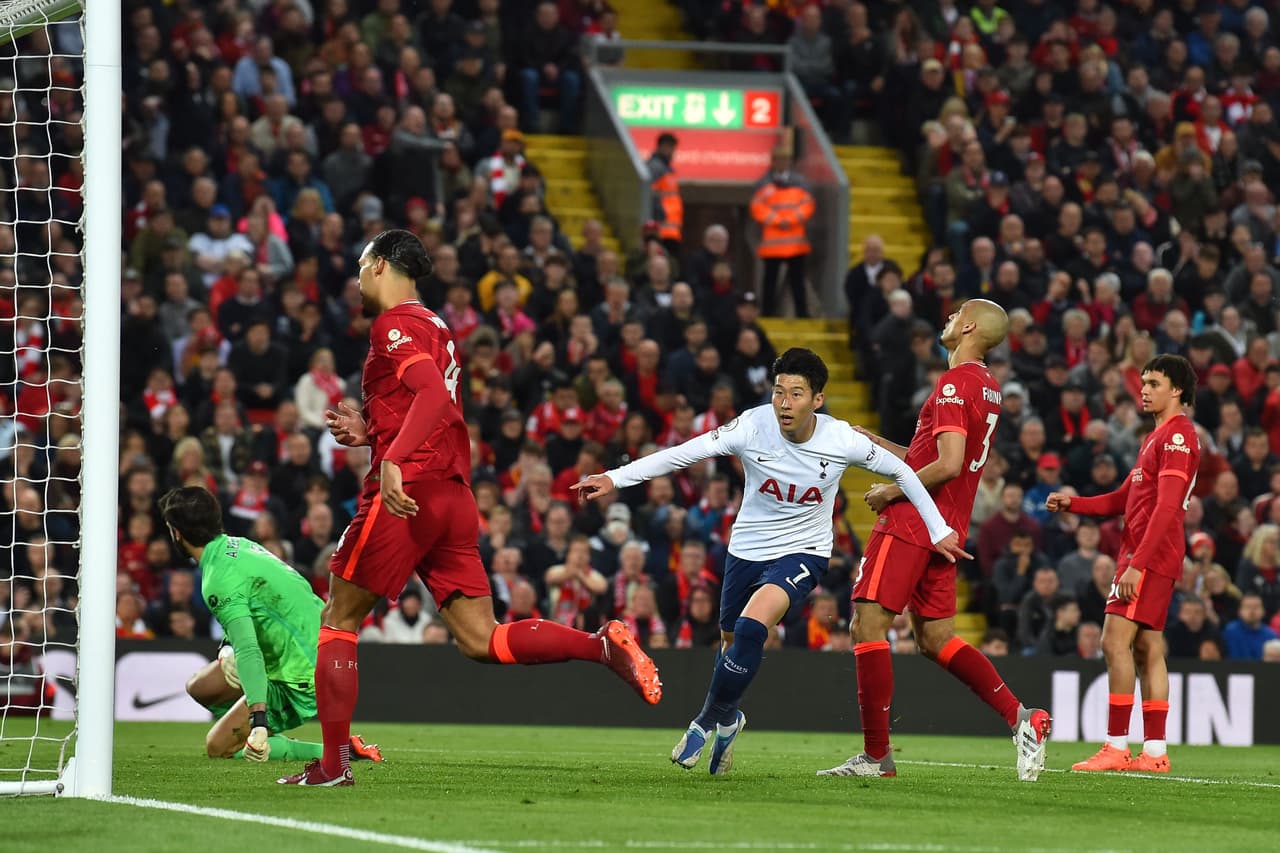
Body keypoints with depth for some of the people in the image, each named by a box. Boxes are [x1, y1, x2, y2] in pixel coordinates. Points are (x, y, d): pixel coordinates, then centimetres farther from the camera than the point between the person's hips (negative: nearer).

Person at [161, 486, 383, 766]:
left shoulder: (219, 580, -20)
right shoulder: (239, 545, 9)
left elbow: (248, 651, -30)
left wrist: (258, 719, -35)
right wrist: (229, 652, 7)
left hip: (304, 683, -10)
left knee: (218, 747, -6)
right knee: (199, 686, 18)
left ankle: (332, 751, -10)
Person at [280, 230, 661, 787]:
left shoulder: (394, 324, -6)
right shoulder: (434, 328, 23)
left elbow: (435, 397, -23)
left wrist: (392, 461, -33)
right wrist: (369, 433, 24)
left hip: (406, 491, -8)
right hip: (455, 497, 8)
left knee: (338, 621, 2)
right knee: (480, 641, 2)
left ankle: (333, 764, 0)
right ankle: (604, 644, -15)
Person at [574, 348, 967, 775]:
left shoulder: (841, 440, -19)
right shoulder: (753, 426, -20)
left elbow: (900, 471, -2)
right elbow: (682, 454, -22)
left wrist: (938, 531, 2)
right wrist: (614, 479, -29)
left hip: (803, 552, -3)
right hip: (747, 548, 3)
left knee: (751, 627, -26)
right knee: (731, 642, 16)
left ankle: (709, 721, -6)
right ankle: (728, 719, 46)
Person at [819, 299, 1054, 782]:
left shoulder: (955, 383, -13)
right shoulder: (988, 386, 17)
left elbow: (948, 465, -22)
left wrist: (890, 492, -10)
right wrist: (875, 443, 23)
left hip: (910, 522, -10)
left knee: (868, 624, -7)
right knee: (935, 639, 13)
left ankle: (877, 755, -8)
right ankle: (1019, 716, 4)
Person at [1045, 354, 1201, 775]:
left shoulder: (1178, 434, -12)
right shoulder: (1158, 436, 21)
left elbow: (1166, 507, -19)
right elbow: (1125, 499, 24)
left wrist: (1137, 563, -24)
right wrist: (1073, 504, 12)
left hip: (1149, 556, -10)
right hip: (1154, 558, 10)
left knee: (1116, 642, -13)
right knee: (1148, 649, 8)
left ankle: (1116, 747, -15)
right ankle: (1155, 752, 8)